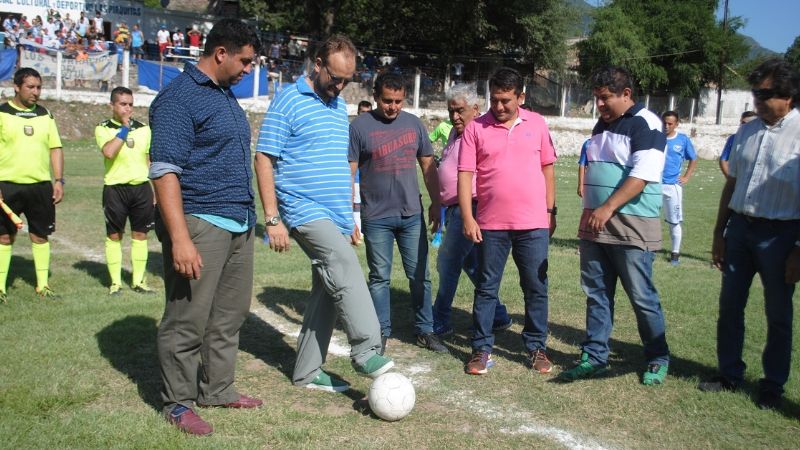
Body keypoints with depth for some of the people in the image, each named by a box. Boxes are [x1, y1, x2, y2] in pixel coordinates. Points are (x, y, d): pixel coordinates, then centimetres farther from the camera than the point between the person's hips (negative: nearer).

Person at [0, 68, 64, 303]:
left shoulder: (45, 114, 10)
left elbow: (55, 148, 12)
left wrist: (59, 180, 3)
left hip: (41, 185, 3)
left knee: (40, 235, 7)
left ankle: (42, 285, 16)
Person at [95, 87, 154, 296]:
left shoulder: (143, 129, 10)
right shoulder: (103, 129, -2)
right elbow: (109, 152, -21)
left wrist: (156, 189, 11)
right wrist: (124, 128, -15)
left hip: (141, 187, 3)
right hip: (115, 188, -3)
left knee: (140, 234, 6)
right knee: (114, 236, 4)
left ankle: (139, 280, 16)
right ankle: (115, 282, 13)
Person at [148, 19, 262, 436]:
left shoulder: (226, 95, 16)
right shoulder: (179, 97, -12)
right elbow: (165, 171, -18)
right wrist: (180, 239, -25)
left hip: (239, 225, 9)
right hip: (201, 224, -9)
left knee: (229, 316, 14)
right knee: (188, 320, 0)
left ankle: (217, 389, 27)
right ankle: (178, 402, 13)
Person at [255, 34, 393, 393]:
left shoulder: (340, 108, 15)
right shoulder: (288, 101, -7)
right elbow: (264, 160, -9)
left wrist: (350, 217, 21)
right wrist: (272, 219, -15)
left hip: (336, 215, 8)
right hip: (305, 211, -8)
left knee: (328, 291, 7)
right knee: (346, 268, -25)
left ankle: (308, 372, 16)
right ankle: (366, 351, -21)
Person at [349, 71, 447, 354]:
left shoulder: (413, 124, 6)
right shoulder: (360, 127, -5)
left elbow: (428, 166, 12)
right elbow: (348, 173, -5)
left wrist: (436, 203, 11)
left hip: (412, 215, 3)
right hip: (376, 217, -3)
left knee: (419, 276, 8)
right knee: (379, 277, 8)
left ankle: (424, 331, 20)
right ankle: (381, 333, 19)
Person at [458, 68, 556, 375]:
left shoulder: (536, 124, 5)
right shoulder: (476, 128, -1)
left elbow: (547, 168, 11)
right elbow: (465, 174, -3)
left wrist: (551, 211, 8)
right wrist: (467, 217, -11)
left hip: (534, 223, 1)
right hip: (491, 224, -1)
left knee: (536, 288, 8)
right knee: (486, 288, 7)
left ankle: (537, 347, 21)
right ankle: (482, 349, 17)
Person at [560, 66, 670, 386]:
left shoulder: (646, 125, -9)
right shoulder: (602, 126, 16)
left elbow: (642, 174, -19)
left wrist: (607, 209, -23)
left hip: (631, 227, -7)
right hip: (595, 225, 7)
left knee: (642, 297, 1)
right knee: (596, 294, 9)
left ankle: (658, 359, 17)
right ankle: (594, 357, 17)